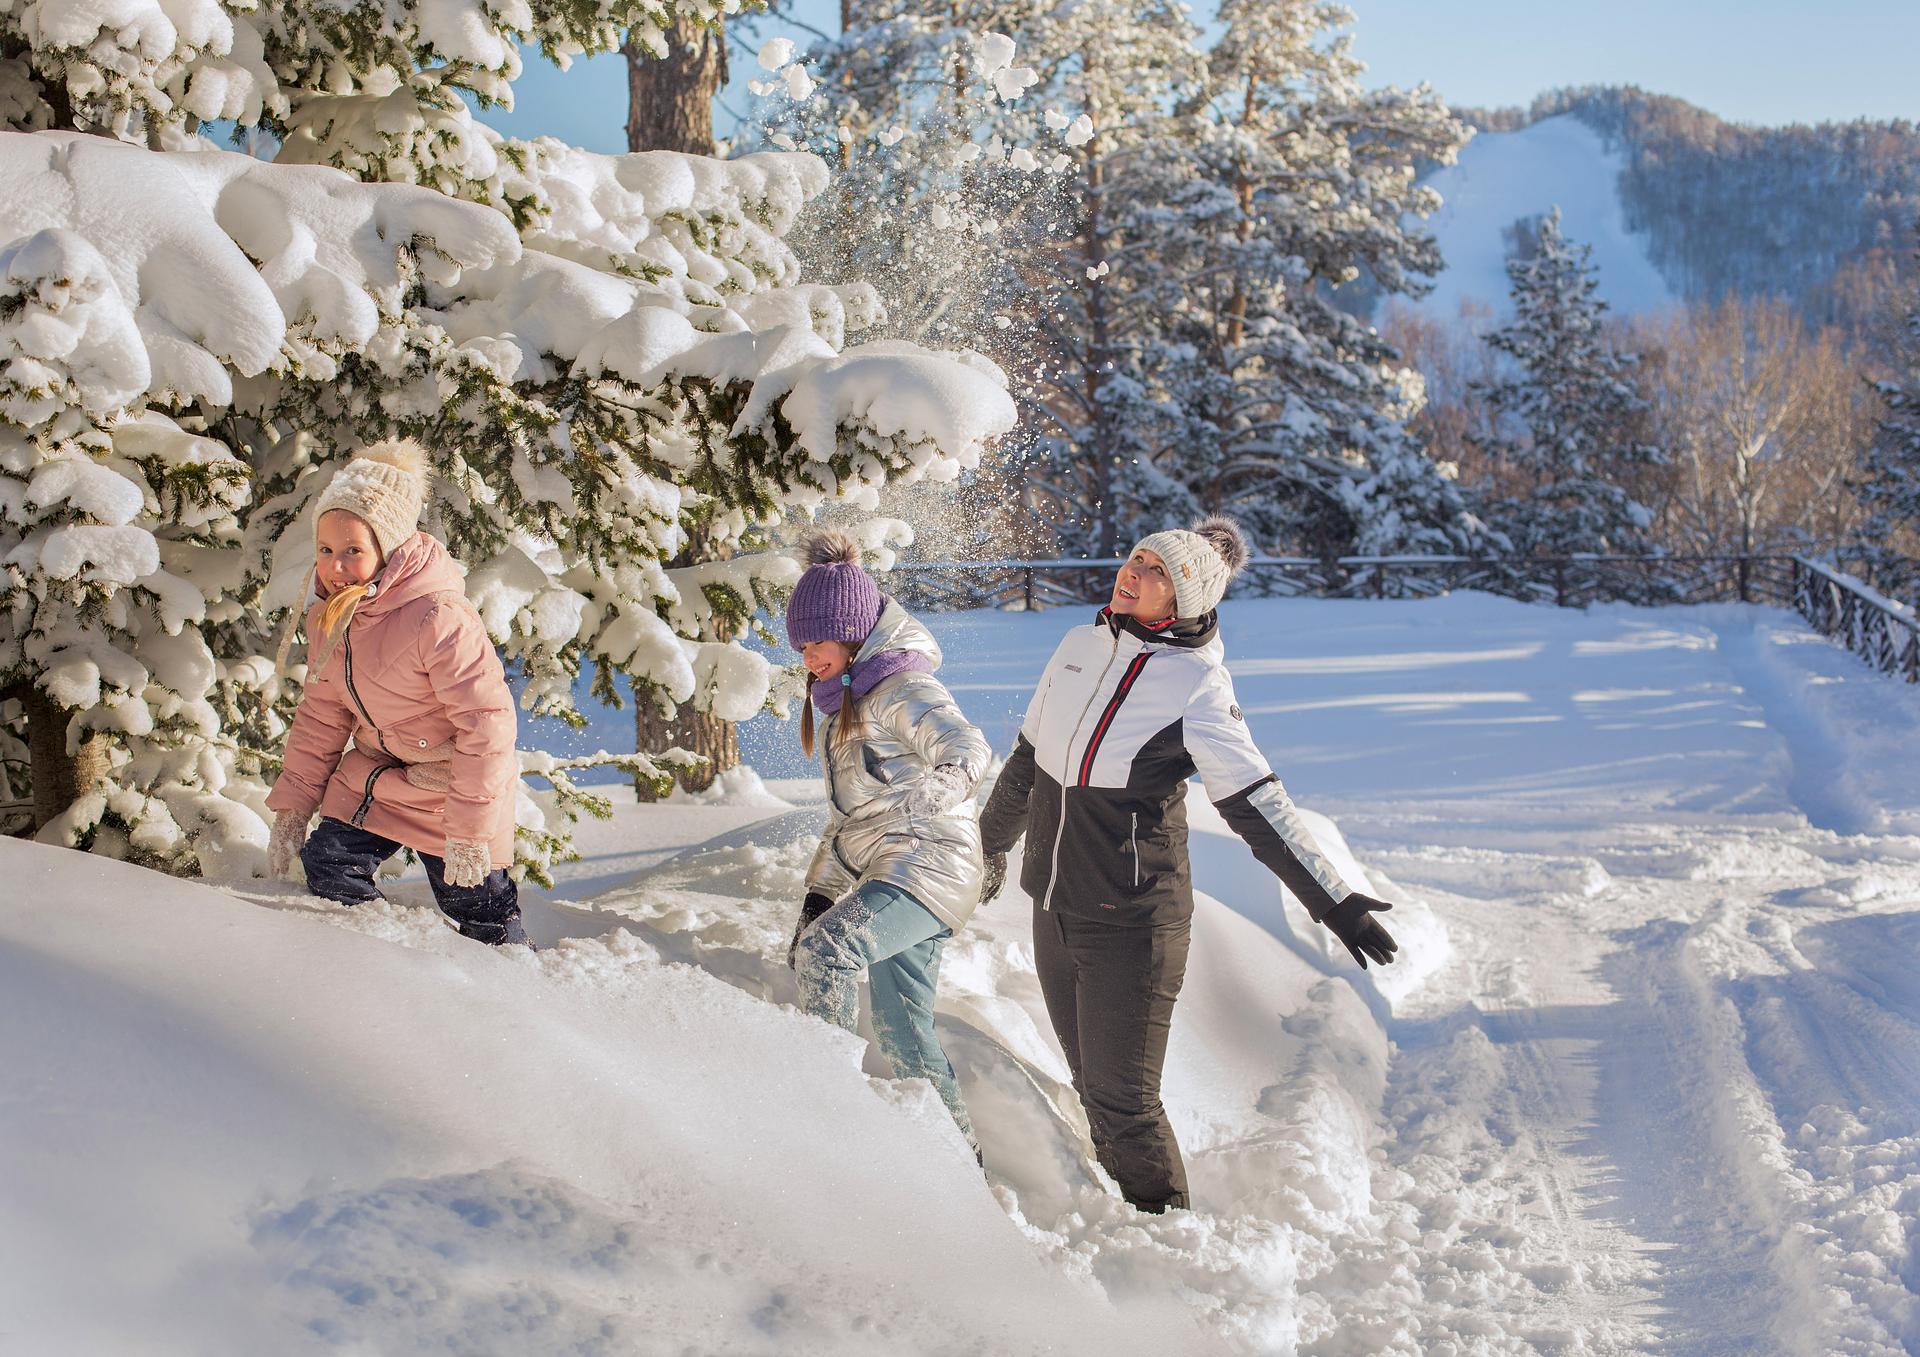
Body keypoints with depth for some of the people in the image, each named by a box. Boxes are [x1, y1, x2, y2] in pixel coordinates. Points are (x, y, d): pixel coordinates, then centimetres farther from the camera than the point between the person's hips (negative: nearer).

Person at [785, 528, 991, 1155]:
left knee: (826, 949, -31)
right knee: (903, 1033, 8)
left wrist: (931, 792, -38)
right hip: (879, 871, 10)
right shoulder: (842, 705, 21)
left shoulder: (903, 689, -8)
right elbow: (847, 815, 25)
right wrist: (819, 894, 20)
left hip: (928, 858, -10)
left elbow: (968, 749, -26)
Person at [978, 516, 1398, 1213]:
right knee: (1094, 1091, 16)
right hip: (1054, 911, 6)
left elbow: (1257, 807, -19)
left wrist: (1332, 900, -27)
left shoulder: (1197, 684, -15)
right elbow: (1028, 762, 18)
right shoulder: (1081, 646, 3)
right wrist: (989, 849, 30)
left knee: (1124, 1102, -1)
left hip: (1133, 925, -6)